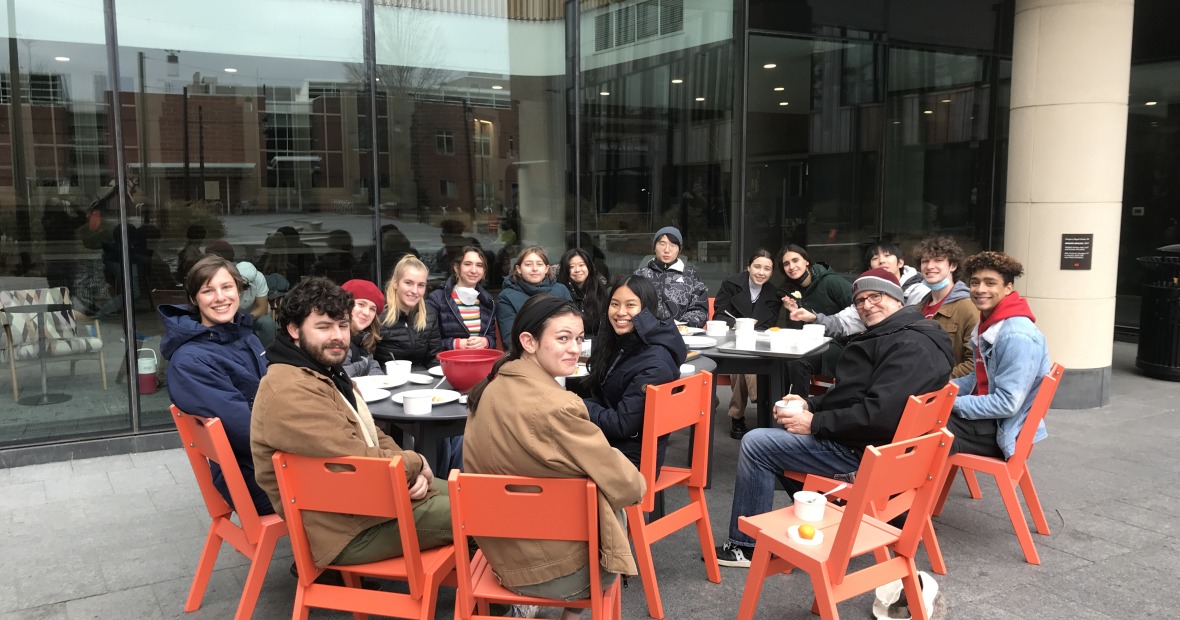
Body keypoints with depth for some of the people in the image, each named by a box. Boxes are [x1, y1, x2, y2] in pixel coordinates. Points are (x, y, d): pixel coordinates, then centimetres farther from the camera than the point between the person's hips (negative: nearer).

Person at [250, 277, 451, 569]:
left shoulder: (329, 373, 10)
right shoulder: (290, 393, -26)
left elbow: (372, 437, 13)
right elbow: (359, 462, -30)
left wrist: (412, 471, -6)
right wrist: (416, 464, -12)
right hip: (348, 528, -10)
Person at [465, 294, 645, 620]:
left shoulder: (492, 387, -4)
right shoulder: (555, 407, -30)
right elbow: (625, 486, -20)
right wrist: (639, 483, 3)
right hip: (551, 568, -7)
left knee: (608, 508, 25)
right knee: (620, 512, 20)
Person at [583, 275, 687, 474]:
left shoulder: (655, 364, -22)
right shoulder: (616, 341, 4)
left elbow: (621, 425, -22)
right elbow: (600, 399, 6)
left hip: (632, 460, -7)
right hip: (607, 443, 7)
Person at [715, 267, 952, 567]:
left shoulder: (911, 346, -19)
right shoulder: (887, 336, 15)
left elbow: (878, 415, -29)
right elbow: (852, 395, 20)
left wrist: (814, 423, -21)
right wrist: (809, 404, 3)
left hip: (864, 451, -11)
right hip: (864, 441, 11)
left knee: (756, 444, -12)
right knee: (779, 437, 27)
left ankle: (746, 545, -2)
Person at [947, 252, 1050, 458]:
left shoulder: (1017, 336, -21)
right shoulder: (988, 324, 10)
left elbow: (1007, 403, -24)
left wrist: (953, 403, -18)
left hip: (1002, 431, -9)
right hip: (987, 419, 9)